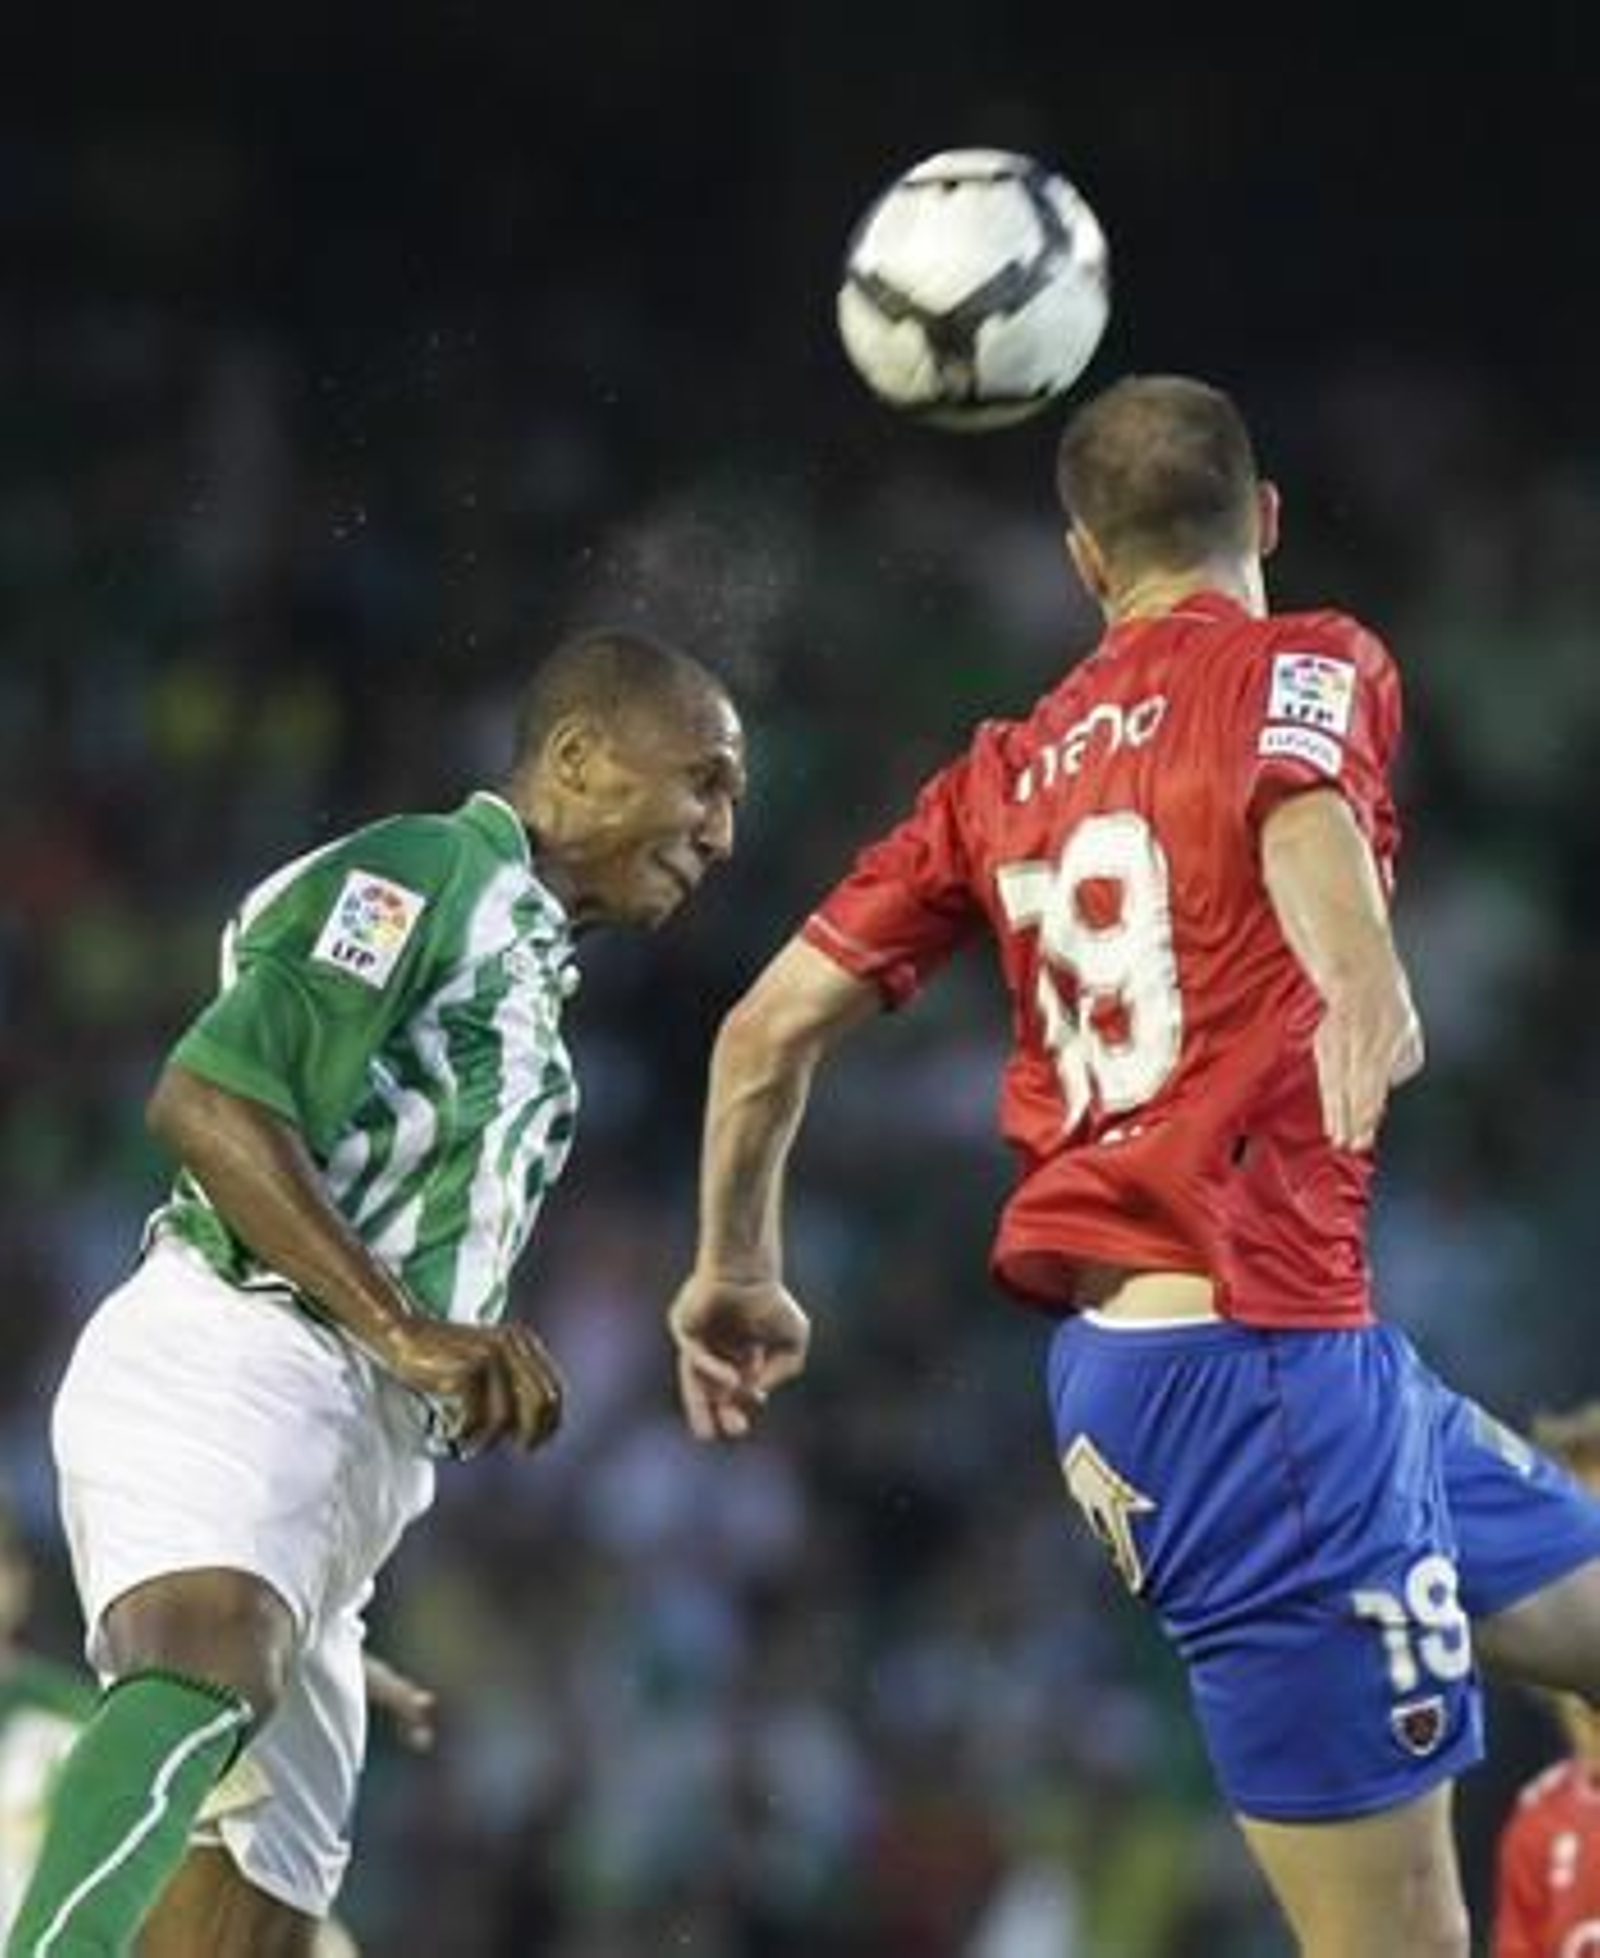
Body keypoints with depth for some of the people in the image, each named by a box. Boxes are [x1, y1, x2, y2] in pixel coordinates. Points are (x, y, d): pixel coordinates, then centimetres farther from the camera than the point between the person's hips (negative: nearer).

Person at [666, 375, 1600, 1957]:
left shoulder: (1007, 772, 17)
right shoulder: (1300, 667, -1)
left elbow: (769, 1025, 16)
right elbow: (1303, 805, -25)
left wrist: (737, 1272, 30)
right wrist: (1362, 977, -44)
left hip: (1112, 1348, 8)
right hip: (1255, 1341, -8)